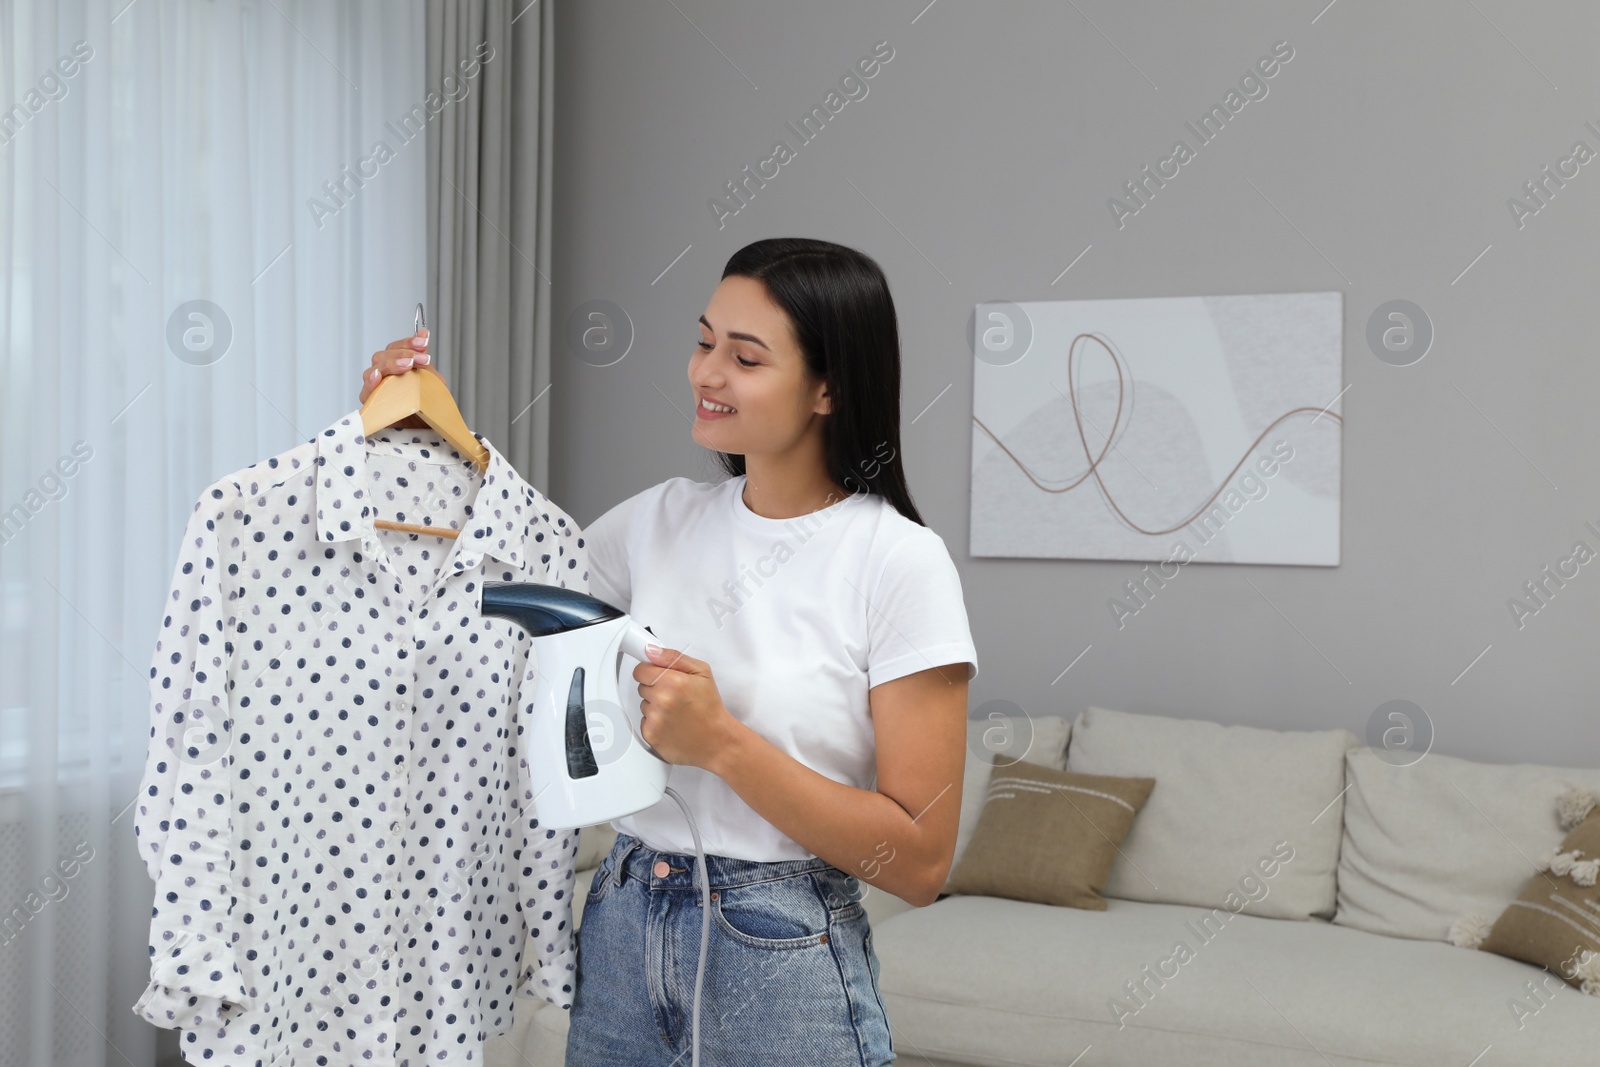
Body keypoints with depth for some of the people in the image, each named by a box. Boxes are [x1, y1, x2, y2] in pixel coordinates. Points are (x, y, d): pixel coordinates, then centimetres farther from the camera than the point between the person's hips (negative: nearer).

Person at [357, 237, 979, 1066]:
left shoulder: (899, 562, -14)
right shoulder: (660, 520, 1)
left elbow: (919, 864, -15)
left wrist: (721, 741, -23)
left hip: (781, 971, -5)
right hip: (619, 942, 5)